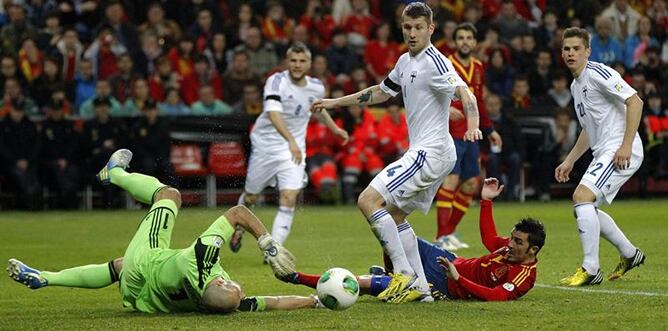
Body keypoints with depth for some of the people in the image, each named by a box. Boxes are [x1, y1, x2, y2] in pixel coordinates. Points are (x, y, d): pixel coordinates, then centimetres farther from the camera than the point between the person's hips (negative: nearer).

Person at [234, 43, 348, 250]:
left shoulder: (316, 87, -2)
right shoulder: (277, 81, -20)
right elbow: (273, 113, -36)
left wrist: (335, 129, 29)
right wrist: (291, 140, -48)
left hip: (294, 149, 2)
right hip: (265, 145, -2)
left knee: (289, 198, -16)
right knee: (251, 197, 13)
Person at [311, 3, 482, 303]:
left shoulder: (434, 62, -15)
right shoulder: (406, 62, 14)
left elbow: (464, 94, -28)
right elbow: (381, 92, 29)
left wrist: (472, 126, -47)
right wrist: (334, 103, 31)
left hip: (430, 152, -10)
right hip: (423, 152, 10)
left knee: (369, 200, -15)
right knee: (395, 215, 16)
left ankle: (406, 276, -15)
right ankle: (420, 289, 13)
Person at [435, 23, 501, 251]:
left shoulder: (478, 68, 14)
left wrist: (489, 129, 25)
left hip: (470, 135, 8)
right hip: (450, 134, -8)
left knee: (471, 184, 9)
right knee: (450, 181, -15)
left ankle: (449, 232, 19)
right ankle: (442, 237, -12)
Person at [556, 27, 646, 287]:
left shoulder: (597, 73, -11)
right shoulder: (576, 85, 19)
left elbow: (635, 101, -19)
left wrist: (626, 145, -23)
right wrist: (569, 161, 25)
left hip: (620, 151, -10)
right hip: (603, 153, 10)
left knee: (582, 197, -21)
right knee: (586, 207, 16)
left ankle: (590, 270, -17)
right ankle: (629, 254, 29)